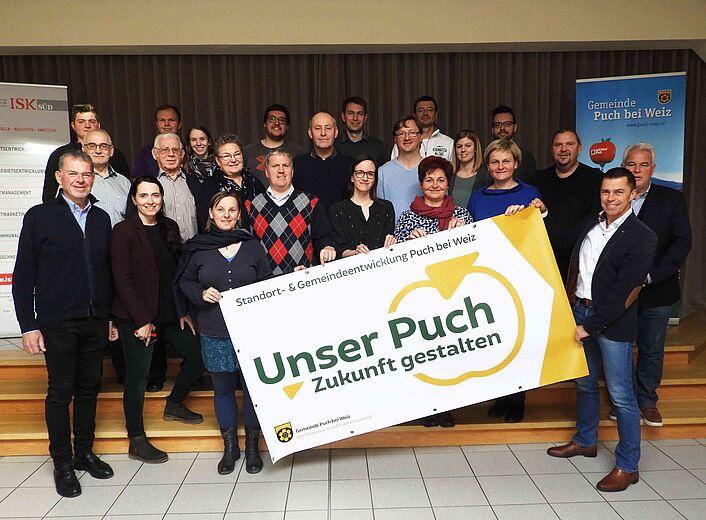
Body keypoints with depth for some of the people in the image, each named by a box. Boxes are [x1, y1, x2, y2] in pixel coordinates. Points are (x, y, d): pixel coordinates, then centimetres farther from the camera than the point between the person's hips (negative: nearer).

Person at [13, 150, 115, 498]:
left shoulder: (101, 219, 10)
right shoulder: (40, 216, -2)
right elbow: (23, 275, -3)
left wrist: (112, 317, 10)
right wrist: (28, 326, -8)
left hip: (95, 322, 4)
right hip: (57, 322, -4)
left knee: (89, 390, 12)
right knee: (61, 392, 5)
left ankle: (84, 453, 27)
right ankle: (62, 463, 19)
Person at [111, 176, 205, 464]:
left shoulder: (169, 227, 8)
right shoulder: (124, 231, -9)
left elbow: (178, 272, 10)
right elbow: (123, 279, -12)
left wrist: (184, 311, 5)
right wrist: (142, 320, -15)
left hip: (169, 313, 6)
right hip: (136, 317, -6)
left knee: (198, 354, 8)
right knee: (138, 376, 2)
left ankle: (174, 404, 33)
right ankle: (136, 442, 17)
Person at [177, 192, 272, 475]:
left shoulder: (253, 247, 3)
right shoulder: (198, 248, 3)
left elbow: (269, 284, 8)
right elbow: (185, 281, 12)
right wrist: (201, 294, -7)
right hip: (215, 334, 1)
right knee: (223, 388, 11)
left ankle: (252, 446, 24)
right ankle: (230, 446, 28)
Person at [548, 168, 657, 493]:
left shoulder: (642, 238, -12)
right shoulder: (590, 224, 8)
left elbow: (622, 294, -15)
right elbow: (574, 265, 19)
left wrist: (590, 326, -15)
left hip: (613, 321, -6)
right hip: (580, 310, 6)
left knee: (621, 396, 1)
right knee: (585, 384, 19)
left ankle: (627, 466, 14)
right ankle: (585, 441, 38)